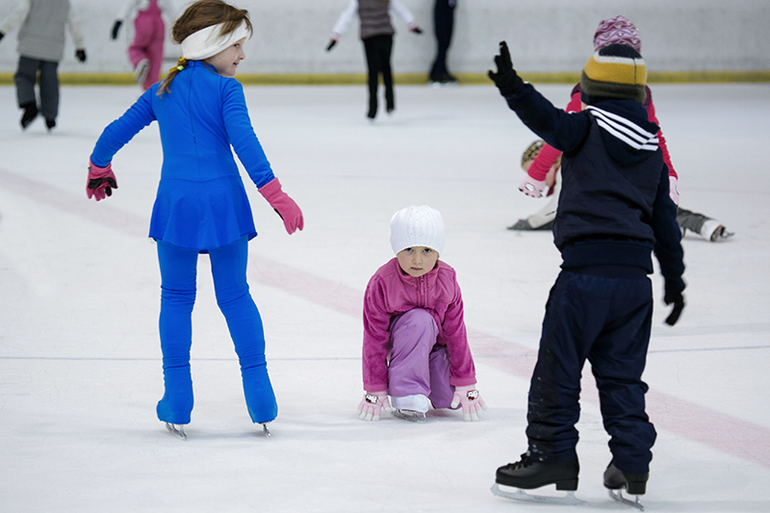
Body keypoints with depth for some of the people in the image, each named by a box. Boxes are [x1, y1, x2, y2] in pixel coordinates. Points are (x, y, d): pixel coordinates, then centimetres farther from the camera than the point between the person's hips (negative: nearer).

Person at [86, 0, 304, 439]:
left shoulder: (162, 92, 12)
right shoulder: (226, 89, -3)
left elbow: (116, 133, 18)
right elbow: (244, 143, -15)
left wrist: (99, 171, 36)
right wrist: (275, 194, -17)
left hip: (176, 202, 3)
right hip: (223, 200, -2)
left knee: (176, 297, 13)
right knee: (235, 295, 8)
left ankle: (178, 403, 9)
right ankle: (261, 401, 7)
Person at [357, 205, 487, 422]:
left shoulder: (446, 280, -13)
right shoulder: (381, 283, -22)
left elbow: (456, 332, -10)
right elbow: (375, 337, -18)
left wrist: (466, 384, -10)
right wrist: (375, 390, -18)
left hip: (435, 343, 4)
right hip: (399, 346, -4)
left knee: (452, 399, -18)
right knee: (419, 320, -35)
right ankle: (409, 395, -29)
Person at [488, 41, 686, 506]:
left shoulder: (587, 128, 0)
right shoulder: (653, 150, 16)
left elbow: (550, 121, -23)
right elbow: (665, 222, 21)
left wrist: (513, 87, -35)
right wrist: (675, 281, 28)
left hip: (586, 270, -6)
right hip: (636, 275, 6)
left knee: (558, 367, 4)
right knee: (621, 372, 14)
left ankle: (554, 455, 6)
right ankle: (632, 463, 11)